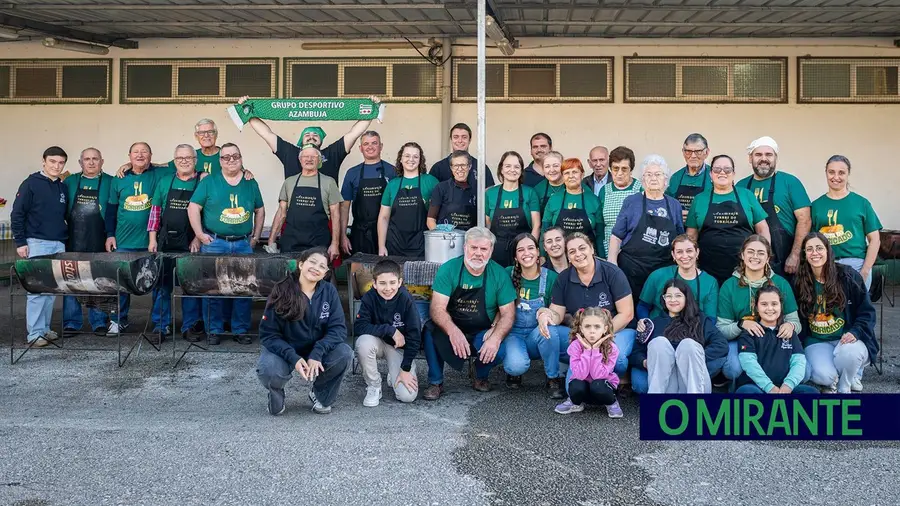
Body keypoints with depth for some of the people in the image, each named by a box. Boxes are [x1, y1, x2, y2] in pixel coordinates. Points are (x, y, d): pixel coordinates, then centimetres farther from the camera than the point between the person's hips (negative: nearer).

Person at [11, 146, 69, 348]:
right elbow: (17, 214, -7)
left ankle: (45, 329, 16)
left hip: (59, 244, 6)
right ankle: (34, 333, -1)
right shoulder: (31, 184, -5)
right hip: (37, 244, -6)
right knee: (37, 289, -6)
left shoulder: (63, 188, 12)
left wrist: (67, 238, 14)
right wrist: (20, 242, -10)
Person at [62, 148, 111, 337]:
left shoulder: (110, 183, 3)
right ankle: (71, 322, 12)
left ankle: (99, 322, 13)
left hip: (100, 243, -2)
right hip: (74, 243, 2)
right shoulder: (70, 182, 10)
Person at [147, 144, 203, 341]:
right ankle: (161, 326, 14)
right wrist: (153, 239, 2)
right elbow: (155, 211, 10)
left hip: (191, 243, -2)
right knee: (162, 284, 5)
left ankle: (190, 326, 12)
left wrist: (198, 238, -9)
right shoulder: (165, 183, 10)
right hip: (165, 242, 2)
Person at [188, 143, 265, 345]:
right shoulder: (209, 182, 3)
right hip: (214, 244, -2)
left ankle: (241, 330, 14)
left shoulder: (251, 184, 11)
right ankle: (213, 330, 10)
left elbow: (260, 210, 17)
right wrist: (200, 234, -7)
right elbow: (193, 207, 0)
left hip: (244, 245, 2)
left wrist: (256, 236, 9)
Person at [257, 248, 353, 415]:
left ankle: (321, 394, 3)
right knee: (269, 371, -34)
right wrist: (293, 358, -29)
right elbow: (269, 334, -14)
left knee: (345, 353, -26)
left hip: (317, 352, 3)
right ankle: (276, 393, 6)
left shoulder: (329, 291, -8)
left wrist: (317, 354, -31)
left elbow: (338, 328, -14)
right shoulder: (282, 292, -14)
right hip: (284, 350, -2)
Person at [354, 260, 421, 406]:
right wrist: (390, 330, -31)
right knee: (363, 342, -36)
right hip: (378, 343, 1)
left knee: (408, 395, -19)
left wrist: (406, 369, -17)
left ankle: (394, 376, 20)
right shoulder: (369, 298, -18)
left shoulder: (406, 300, -21)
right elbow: (359, 325, -27)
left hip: (399, 347, -1)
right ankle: (373, 387, -9)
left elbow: (414, 336, -17)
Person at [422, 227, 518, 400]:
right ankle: (435, 382, -10)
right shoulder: (448, 269, -10)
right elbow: (437, 308, -19)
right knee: (431, 330, -32)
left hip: (483, 333, 1)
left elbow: (508, 313, -5)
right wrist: (453, 331, -39)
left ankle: (481, 376, 9)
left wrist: (495, 338, -25)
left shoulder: (499, 274, -6)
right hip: (451, 329, -1)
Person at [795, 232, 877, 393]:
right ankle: (833, 380, 10)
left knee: (849, 352, -37)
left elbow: (867, 311, -1)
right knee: (824, 376, -30)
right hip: (817, 342, 0)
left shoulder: (848, 275, -4)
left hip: (847, 338, 0)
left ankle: (844, 388, -4)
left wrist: (855, 332, -17)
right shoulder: (799, 282, 1)